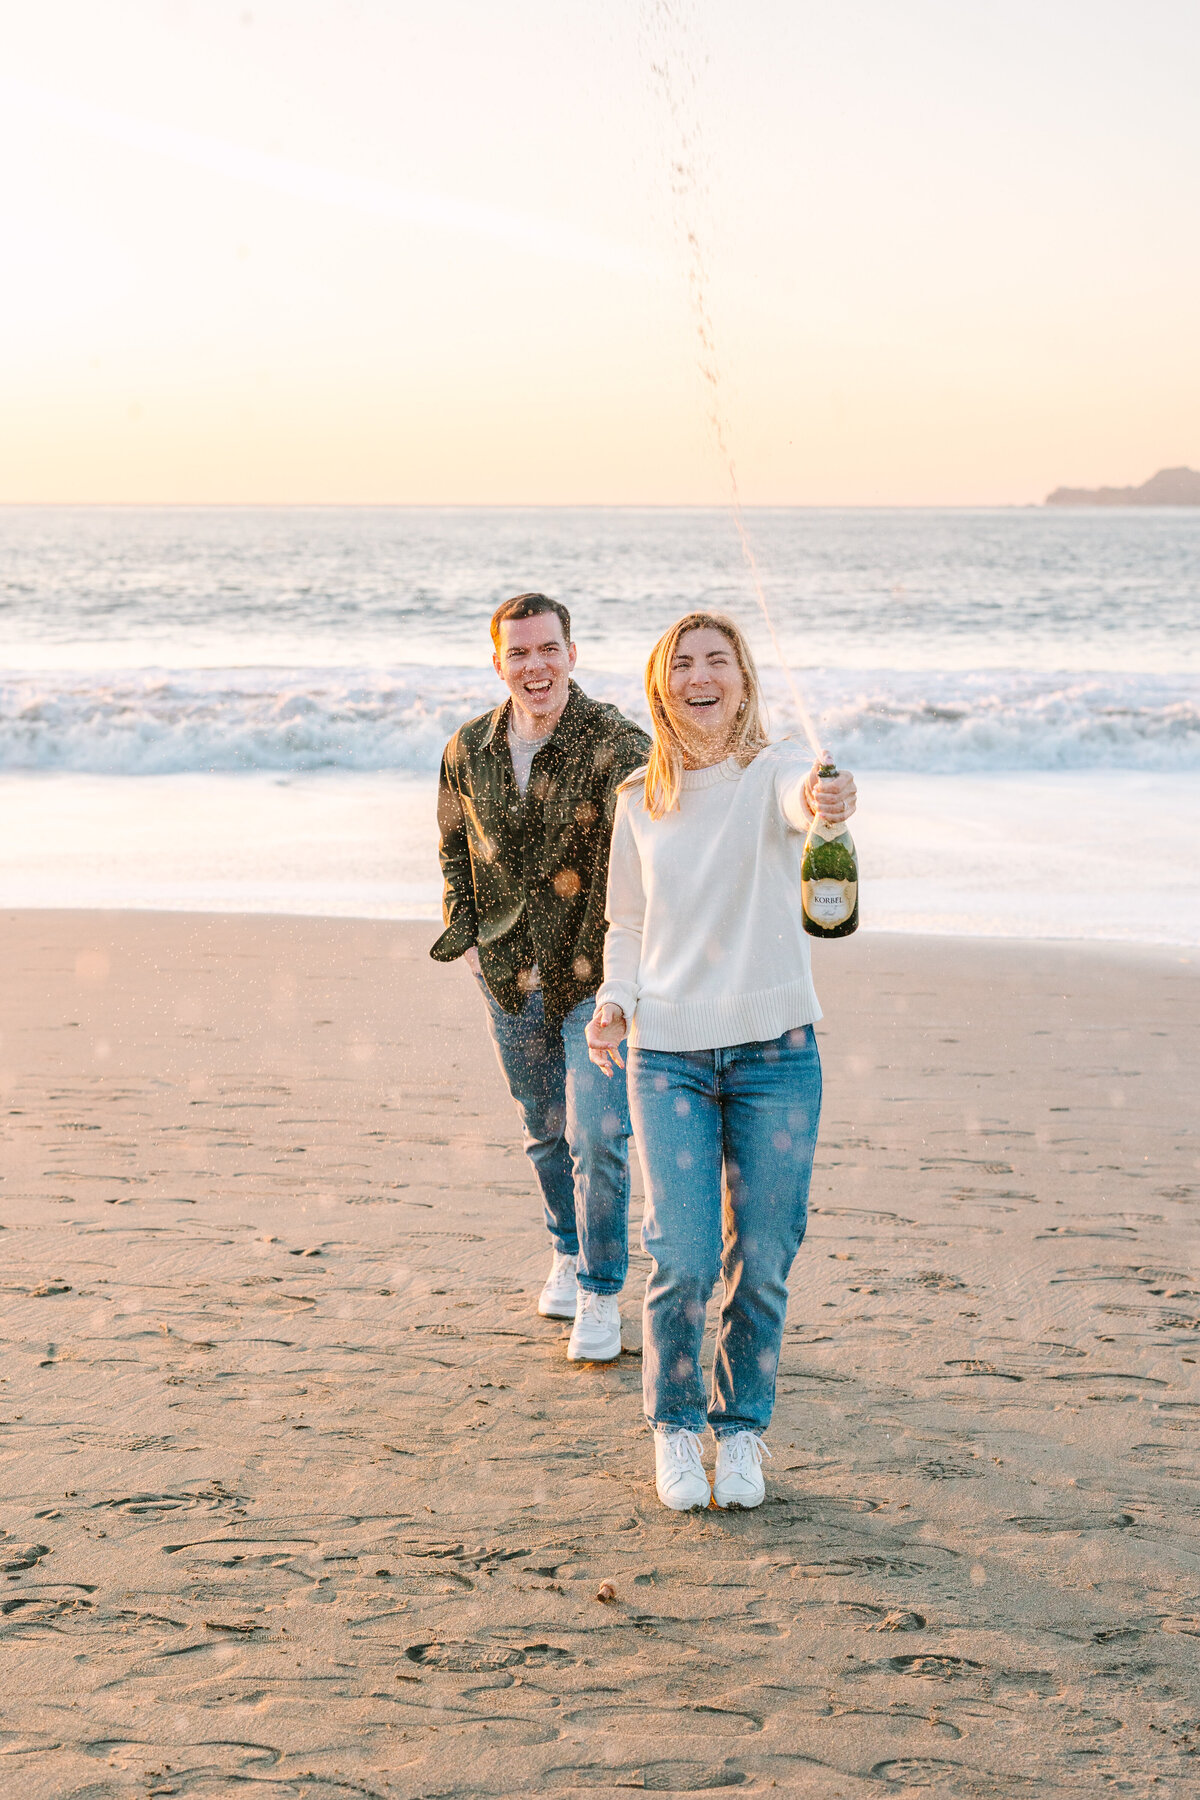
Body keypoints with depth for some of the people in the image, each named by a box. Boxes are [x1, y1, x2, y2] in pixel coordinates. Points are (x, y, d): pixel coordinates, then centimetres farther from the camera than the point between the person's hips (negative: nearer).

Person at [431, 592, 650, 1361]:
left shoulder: (617, 742, -16)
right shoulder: (470, 750, 1)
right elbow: (454, 845, 17)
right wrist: (466, 935, 6)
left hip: (596, 975, -4)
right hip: (511, 978, 4)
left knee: (597, 1137, -7)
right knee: (546, 1131, 18)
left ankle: (601, 1295, 8)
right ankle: (570, 1250, 41)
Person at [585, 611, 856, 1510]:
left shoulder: (770, 768, -4)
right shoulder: (640, 800, 7)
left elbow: (795, 797, -30)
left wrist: (823, 801, -54)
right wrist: (616, 999, -2)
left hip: (774, 1051, -1)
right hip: (668, 1055, 2)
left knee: (761, 1263, 4)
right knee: (682, 1261, -7)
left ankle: (743, 1427, 26)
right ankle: (677, 1426, 17)